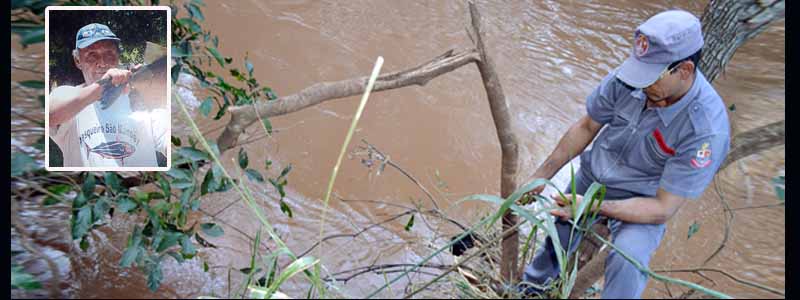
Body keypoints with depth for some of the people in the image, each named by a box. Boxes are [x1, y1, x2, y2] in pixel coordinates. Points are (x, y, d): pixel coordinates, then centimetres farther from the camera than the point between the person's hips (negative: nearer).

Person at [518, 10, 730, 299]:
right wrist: (542, 175, -3)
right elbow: (586, 127, -3)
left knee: (626, 260, -32)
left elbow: (662, 209, -26)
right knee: (561, 231, 21)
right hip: (592, 174, 5)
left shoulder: (707, 130, -31)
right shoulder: (628, 79, -21)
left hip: (641, 200, -4)